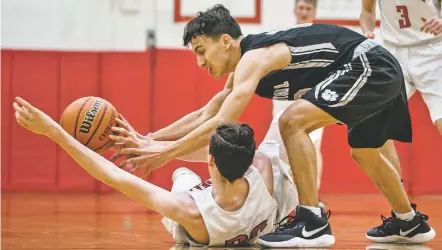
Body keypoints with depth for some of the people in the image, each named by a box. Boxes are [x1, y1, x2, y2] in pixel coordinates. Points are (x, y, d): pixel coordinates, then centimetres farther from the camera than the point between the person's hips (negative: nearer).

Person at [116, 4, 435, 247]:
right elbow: (205, 116, 20)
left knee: (293, 122, -19)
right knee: (365, 153, 26)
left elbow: (221, 125, -27)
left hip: (369, 67, -11)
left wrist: (164, 154, -23)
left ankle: (313, 223, -16)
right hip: (381, 69, 11)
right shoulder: (244, 66, 12)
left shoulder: (253, 57, -18)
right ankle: (412, 223, 43)